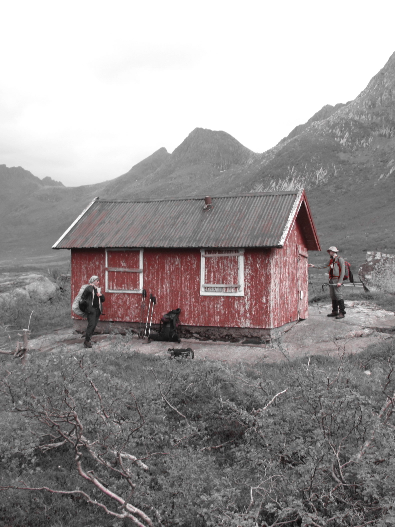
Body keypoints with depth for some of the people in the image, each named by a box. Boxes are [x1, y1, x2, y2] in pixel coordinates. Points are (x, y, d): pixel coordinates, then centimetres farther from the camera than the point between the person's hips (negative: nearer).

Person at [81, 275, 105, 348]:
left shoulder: (98, 289, 17)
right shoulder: (89, 288, -4)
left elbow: (103, 300, 19)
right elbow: (83, 297, -1)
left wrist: (101, 295, 1)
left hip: (97, 309, 7)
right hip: (91, 309, -7)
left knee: (94, 325, 7)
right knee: (91, 324, -15)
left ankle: (88, 340, 16)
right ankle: (86, 341, -13)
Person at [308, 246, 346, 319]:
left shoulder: (340, 259, -6)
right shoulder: (331, 260, 18)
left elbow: (342, 271, -12)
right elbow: (323, 266, 23)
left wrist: (340, 281, -19)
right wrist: (313, 266, 17)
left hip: (337, 281, -8)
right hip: (331, 280, 8)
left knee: (339, 296, -12)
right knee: (333, 297, 8)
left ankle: (342, 313, -13)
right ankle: (335, 312, 13)